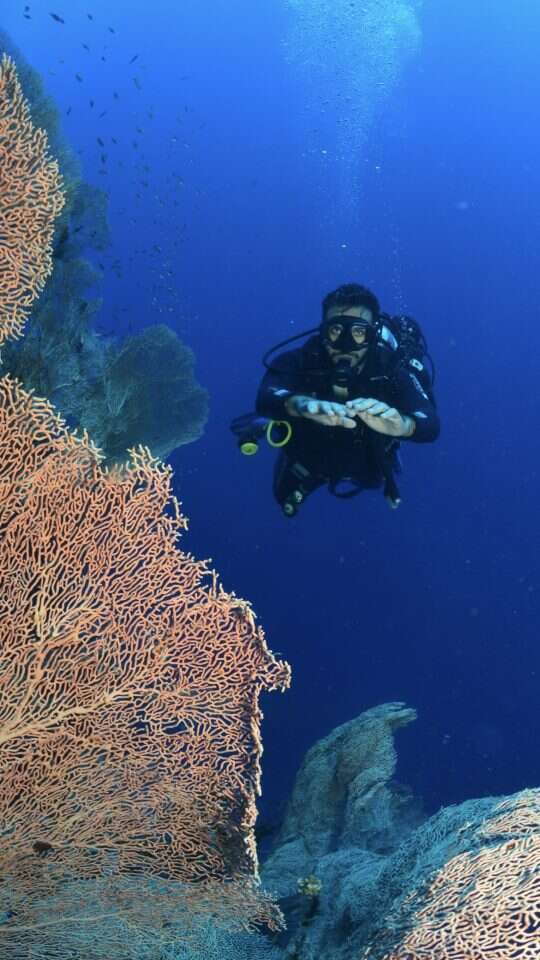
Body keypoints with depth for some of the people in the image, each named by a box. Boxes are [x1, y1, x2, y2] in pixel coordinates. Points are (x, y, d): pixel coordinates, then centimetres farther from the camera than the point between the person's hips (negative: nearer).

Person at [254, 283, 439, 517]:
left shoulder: (391, 371, -36)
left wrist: (402, 425, -76)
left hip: (366, 468, 0)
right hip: (307, 461, 0)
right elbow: (266, 399, -56)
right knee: (286, 498, 31)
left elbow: (430, 425, -51)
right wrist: (301, 405, -80)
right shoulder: (298, 363, -36)